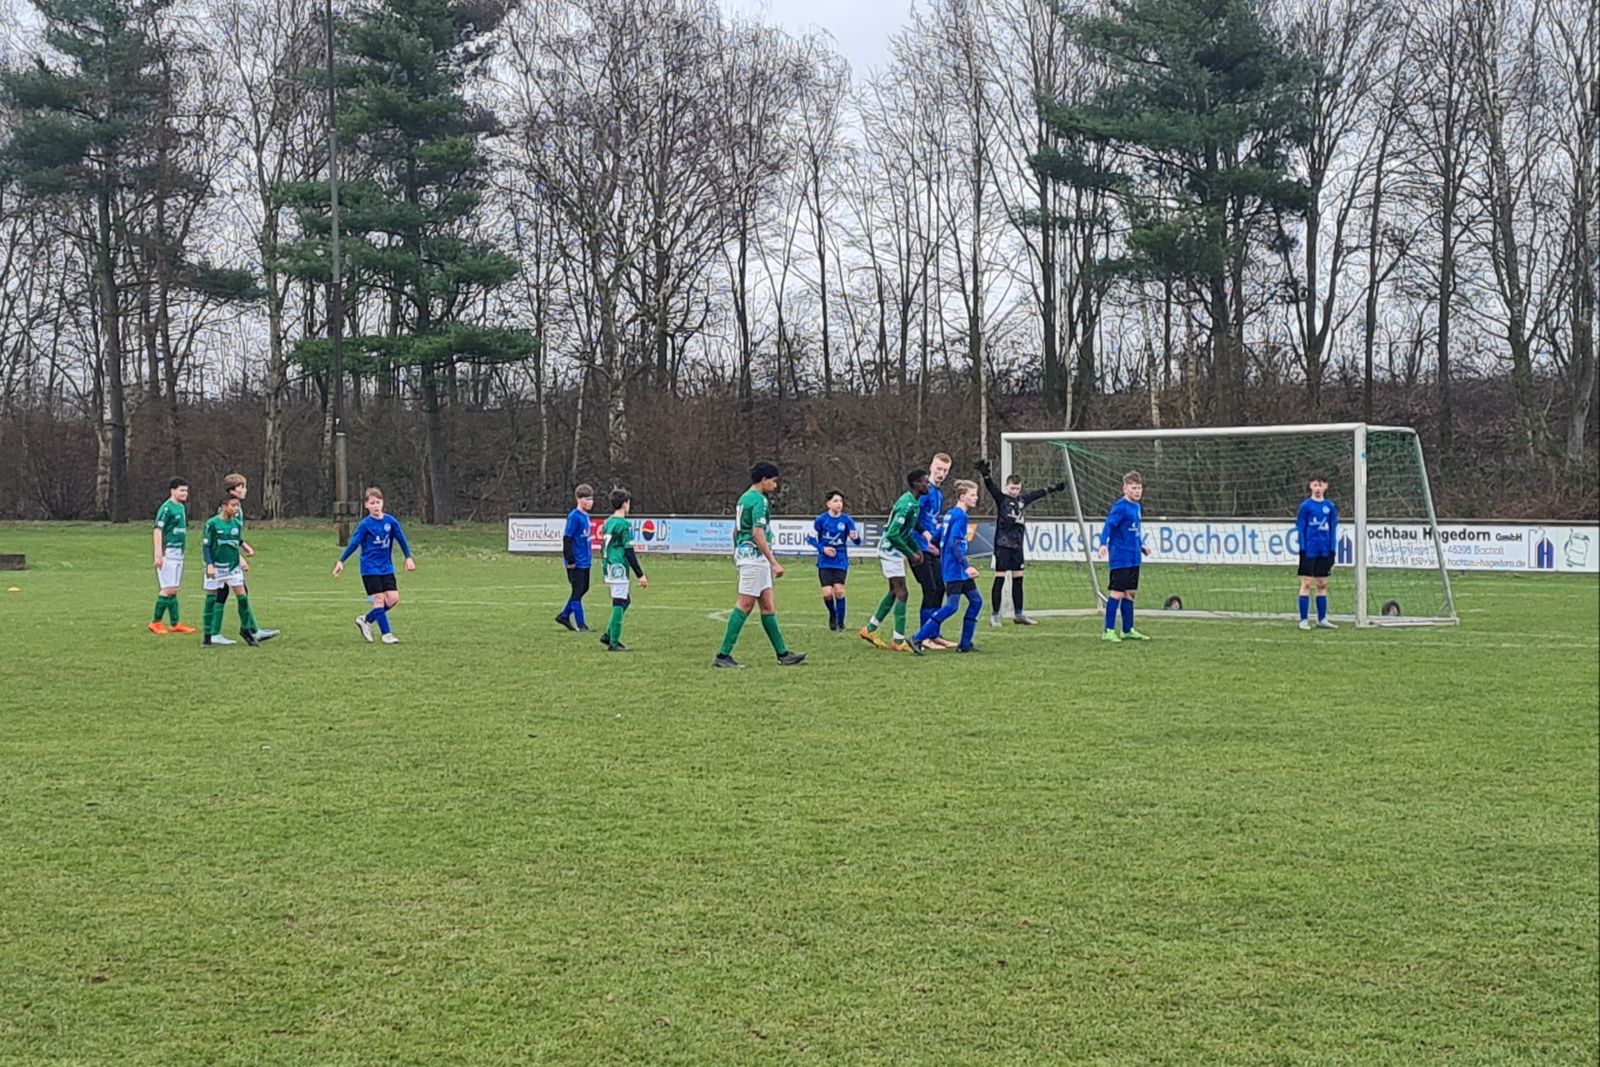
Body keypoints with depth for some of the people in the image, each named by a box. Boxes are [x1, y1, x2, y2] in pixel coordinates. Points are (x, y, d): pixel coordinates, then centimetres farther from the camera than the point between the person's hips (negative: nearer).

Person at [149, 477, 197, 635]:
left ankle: (175, 624, 14)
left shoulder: (181, 507, 14)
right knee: (168, 589, -8)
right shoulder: (167, 508, -12)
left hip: (178, 553, 9)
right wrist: (158, 555, -23)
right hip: (168, 553, -9)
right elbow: (157, 531, -17)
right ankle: (155, 622, 0)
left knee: (173, 590, 11)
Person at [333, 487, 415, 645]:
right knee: (379, 599, -8)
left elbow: (401, 539, 9)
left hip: (386, 567, 4)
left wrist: (408, 557, 8)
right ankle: (386, 634, -1)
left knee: (393, 598, -3)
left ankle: (366, 620, 15)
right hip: (370, 568, -4)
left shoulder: (391, 521, -1)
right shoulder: (365, 524, -9)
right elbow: (354, 543, -7)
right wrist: (341, 562, -10)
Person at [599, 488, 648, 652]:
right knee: (619, 604, -4)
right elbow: (629, 552, -16)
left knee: (625, 601, 19)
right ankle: (614, 643, -3)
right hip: (619, 569, -9)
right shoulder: (624, 525, -13)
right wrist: (640, 575, -13)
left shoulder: (607, 523, 13)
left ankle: (609, 634, 14)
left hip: (608, 569, 9)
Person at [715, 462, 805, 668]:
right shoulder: (759, 500, -14)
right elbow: (757, 533, -22)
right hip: (755, 556, -10)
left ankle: (782, 654, 13)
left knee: (767, 605, 11)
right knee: (744, 605, -8)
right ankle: (723, 655, -9)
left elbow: (736, 531, 21)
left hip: (743, 553, 10)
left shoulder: (744, 498, 16)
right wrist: (774, 562, -22)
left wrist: (737, 556, 28)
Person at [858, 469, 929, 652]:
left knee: (895, 592, 17)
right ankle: (898, 641, -7)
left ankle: (870, 629, 26)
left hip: (893, 552, 10)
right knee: (902, 593, -9)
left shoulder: (914, 503, 9)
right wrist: (910, 554, -19)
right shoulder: (907, 505, -23)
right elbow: (893, 534, -27)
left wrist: (917, 549, 10)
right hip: (890, 550, -10)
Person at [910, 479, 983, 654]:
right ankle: (918, 639, -12)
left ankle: (965, 644, 13)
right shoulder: (960, 516, -15)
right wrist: (967, 566, -28)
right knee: (952, 606, -12)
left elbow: (945, 540, 19)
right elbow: (954, 544, -24)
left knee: (976, 601, 11)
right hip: (955, 570, -10)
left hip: (959, 571, 10)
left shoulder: (951, 514, 14)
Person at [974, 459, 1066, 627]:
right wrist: (986, 474, -41)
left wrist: (1053, 488, 40)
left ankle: (1018, 615, 18)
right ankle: (994, 615, -3)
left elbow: (1039, 493, 28)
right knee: (1000, 580, -6)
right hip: (1003, 545, -6)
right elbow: (991, 487, -23)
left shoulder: (1022, 499, 12)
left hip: (1018, 545, 6)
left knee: (1018, 580, 10)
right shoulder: (1001, 499, -5)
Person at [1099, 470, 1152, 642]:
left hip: (1133, 559, 9)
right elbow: (1108, 525, -23)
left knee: (1130, 593, 13)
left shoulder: (1137, 507, 12)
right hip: (1120, 558, -9)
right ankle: (1109, 631, -1)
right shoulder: (1120, 507, -14)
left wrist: (1142, 545, 25)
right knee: (1117, 593, -6)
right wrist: (1103, 543, -36)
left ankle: (1128, 630, 22)